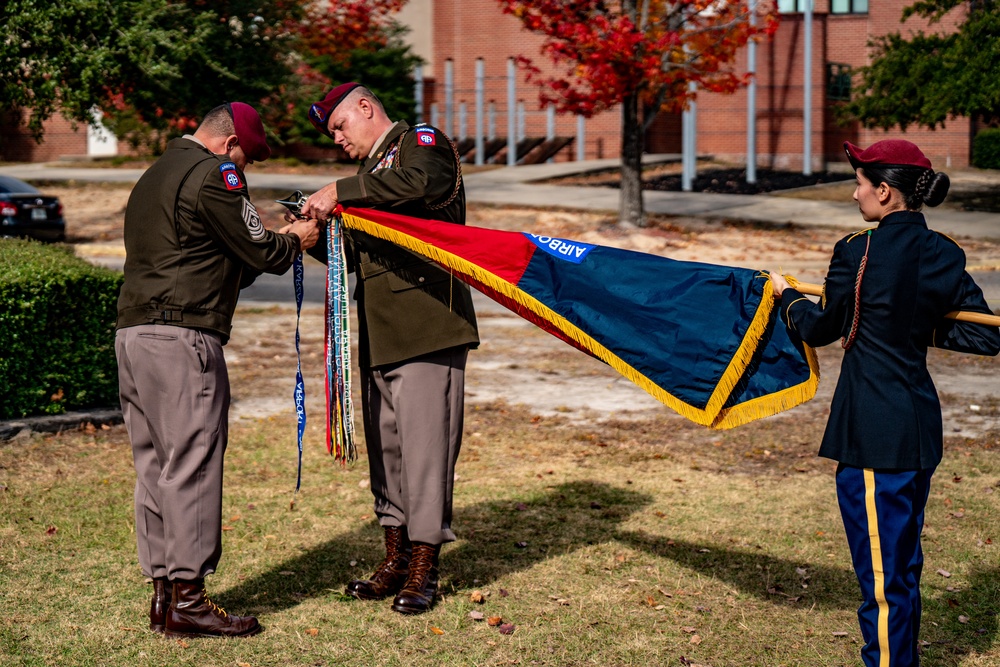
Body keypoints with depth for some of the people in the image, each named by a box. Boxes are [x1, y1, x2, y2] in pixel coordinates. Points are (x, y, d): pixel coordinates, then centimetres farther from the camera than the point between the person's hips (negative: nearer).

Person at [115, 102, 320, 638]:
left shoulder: (155, 175, 24)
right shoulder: (214, 173, -5)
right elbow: (257, 254, -6)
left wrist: (274, 239, 22)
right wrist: (294, 241, 14)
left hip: (132, 333, 9)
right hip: (182, 337, -9)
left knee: (154, 467, 10)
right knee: (191, 466, -6)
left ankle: (162, 594, 14)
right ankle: (186, 600, -4)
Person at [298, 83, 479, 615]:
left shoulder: (422, 142, 0)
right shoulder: (370, 170, 25)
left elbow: (417, 181, -26)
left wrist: (340, 192, -20)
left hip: (427, 329, -9)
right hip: (378, 334, 9)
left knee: (425, 447, -6)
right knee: (385, 448, 11)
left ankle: (423, 569, 2)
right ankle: (395, 558, 21)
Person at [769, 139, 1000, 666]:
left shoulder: (858, 253, -14)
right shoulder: (943, 256, 3)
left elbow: (822, 329, -1)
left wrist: (787, 296, 18)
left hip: (873, 434, -7)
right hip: (921, 423, 7)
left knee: (880, 570, 1)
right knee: (904, 560, 21)